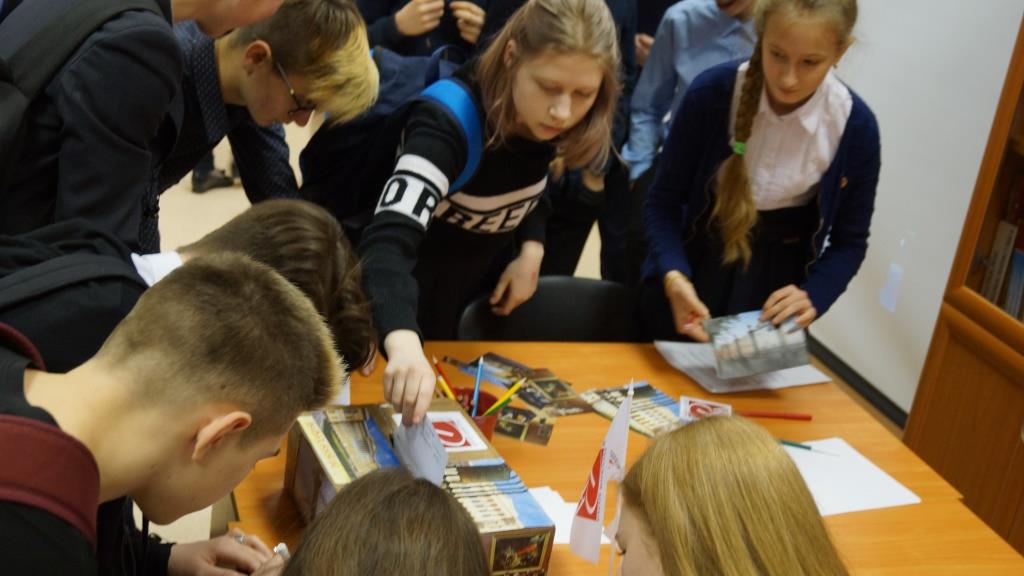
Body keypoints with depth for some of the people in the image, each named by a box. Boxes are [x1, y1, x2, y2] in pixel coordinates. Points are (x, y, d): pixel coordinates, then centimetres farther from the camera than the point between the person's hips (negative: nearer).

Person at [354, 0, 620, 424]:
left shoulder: (548, 118, -16)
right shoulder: (447, 122, -35)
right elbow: (388, 241, -49)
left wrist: (531, 251, -12)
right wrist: (404, 343, -66)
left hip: (490, 279, 5)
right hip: (417, 291, -5)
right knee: (412, 416, 14)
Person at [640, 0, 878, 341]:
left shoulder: (856, 127, -18)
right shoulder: (712, 93, -21)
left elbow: (849, 241, -5)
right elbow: (663, 201, -14)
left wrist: (813, 298, -23)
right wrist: (674, 277, -31)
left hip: (778, 278, 0)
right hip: (697, 262, 0)